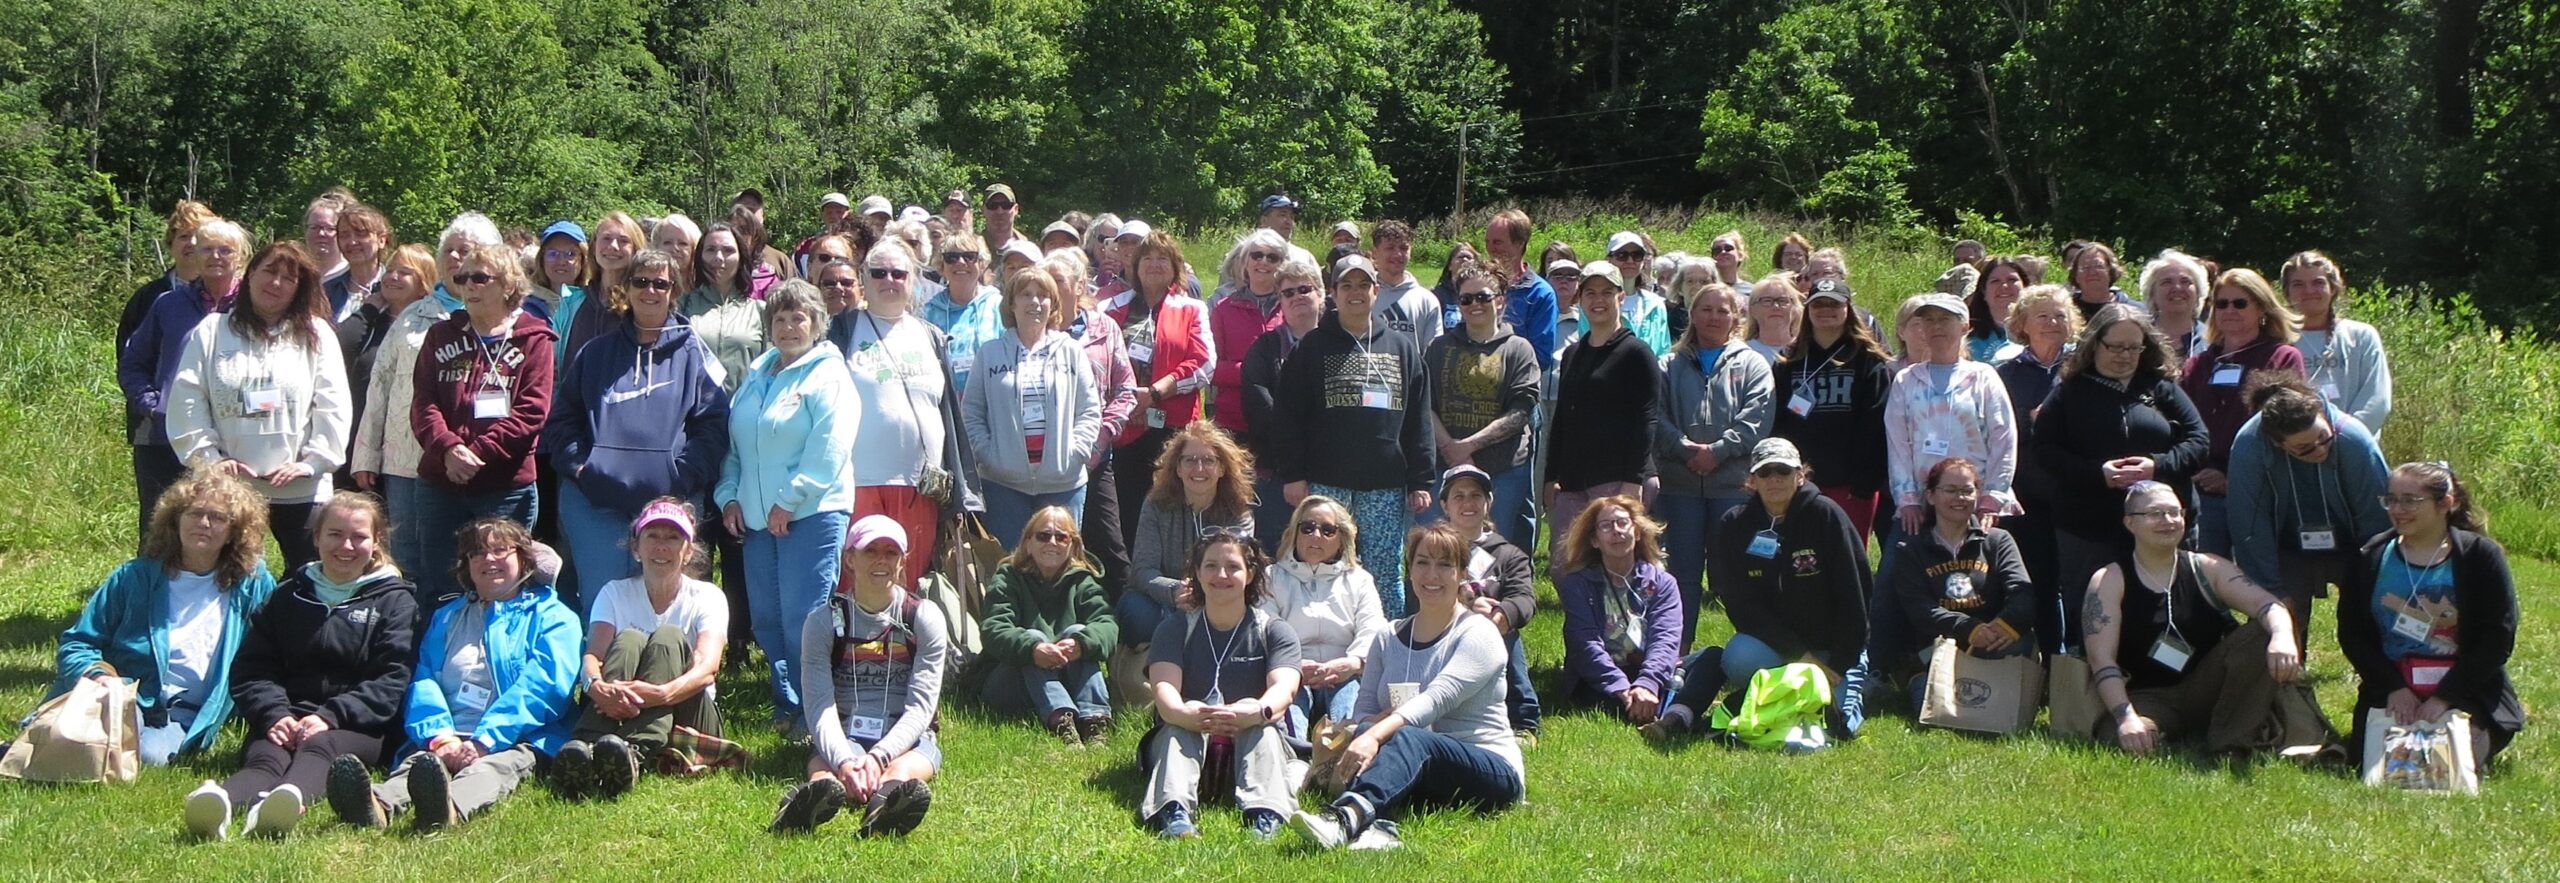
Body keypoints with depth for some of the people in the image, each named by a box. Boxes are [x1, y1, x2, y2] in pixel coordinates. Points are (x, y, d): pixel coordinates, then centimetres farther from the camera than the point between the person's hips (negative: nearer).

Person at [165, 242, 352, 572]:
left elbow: (333, 408, 1)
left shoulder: (316, 335, 7)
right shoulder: (211, 331, 9)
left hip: (299, 491, 0)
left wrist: (311, 462, -9)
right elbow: (186, 402, 3)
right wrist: (208, 458, -6)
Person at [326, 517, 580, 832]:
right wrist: (440, 738, -9)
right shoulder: (446, 617, 29)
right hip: (448, 741, 4)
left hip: (518, 740, -3)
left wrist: (486, 741, -17)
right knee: (415, 766, -31)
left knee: (493, 767, -38)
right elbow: (423, 682, 14)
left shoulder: (551, 616, 15)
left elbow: (541, 685, -2)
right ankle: (378, 806, -63)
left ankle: (451, 810, -70)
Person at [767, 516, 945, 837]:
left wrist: (879, 756, -28)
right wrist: (843, 761, -33)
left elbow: (920, 707, -8)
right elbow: (820, 705, -11)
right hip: (842, 738, 0)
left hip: (907, 737, 0)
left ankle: (887, 799, -72)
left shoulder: (925, 617, 2)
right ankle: (821, 791, -72)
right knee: (826, 769, -36)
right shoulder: (823, 621, 2)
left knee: (902, 770, -36)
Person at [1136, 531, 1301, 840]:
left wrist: (1259, 711, -44)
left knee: (1263, 730, -31)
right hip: (1187, 739, 0)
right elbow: (1163, 686, -15)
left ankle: (1264, 815, -55)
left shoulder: (1274, 631, 3)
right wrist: (1185, 714, -42)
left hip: (1249, 745, 0)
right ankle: (1174, 812, -57)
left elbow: (1284, 687, -17)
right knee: (1177, 730, -31)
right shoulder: (1175, 629, 3)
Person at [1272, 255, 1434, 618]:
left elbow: (1419, 421, 11)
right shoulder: (1314, 346, 6)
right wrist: (1292, 474, -6)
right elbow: (1290, 415, 2)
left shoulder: (1402, 349, 13)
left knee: (1386, 576, 4)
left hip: (1385, 486, 2)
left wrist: (1420, 482, 5)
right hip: (1326, 483, -2)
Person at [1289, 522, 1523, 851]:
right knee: (1365, 741, -27)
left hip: (1493, 772, -5)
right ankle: (1378, 826, -57)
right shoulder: (1389, 638, 16)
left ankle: (1345, 818, -66)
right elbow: (1364, 710, 7)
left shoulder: (1478, 634, -4)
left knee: (1409, 739, -36)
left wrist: (1378, 734, -38)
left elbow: (1437, 699, -21)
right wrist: (1369, 730, -20)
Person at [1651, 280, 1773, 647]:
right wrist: (1685, 448, -14)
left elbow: (1756, 419, -4)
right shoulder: (1670, 366, 14)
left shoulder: (1751, 365, 10)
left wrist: (1717, 451, -15)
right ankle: (1677, 652, 11)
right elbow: (1656, 416, 1)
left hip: (1734, 483, -2)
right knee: (1683, 569, 5)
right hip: (1679, 483, 2)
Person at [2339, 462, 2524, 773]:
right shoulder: (2372, 557, 7)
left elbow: (2497, 640, -5)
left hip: (2466, 692, -2)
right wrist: (2394, 688, -10)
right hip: (2389, 691, 2)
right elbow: (2352, 634, 4)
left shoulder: (2480, 556, -1)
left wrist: (2443, 697, -13)